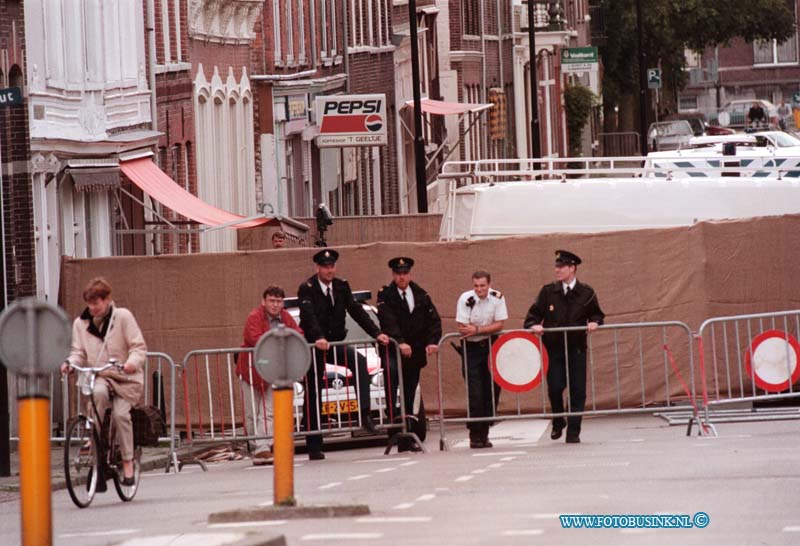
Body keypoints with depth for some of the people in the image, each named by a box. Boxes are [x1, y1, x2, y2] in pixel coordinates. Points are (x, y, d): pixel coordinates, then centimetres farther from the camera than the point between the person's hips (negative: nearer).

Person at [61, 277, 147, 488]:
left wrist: (133, 361, -27)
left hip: (125, 378, -2)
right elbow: (79, 352, 8)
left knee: (120, 413, -23)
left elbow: (139, 347, -6)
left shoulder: (123, 317, -4)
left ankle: (128, 462, -9)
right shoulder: (80, 324, 6)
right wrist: (70, 362, -15)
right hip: (98, 377, 2)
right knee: (98, 393, -35)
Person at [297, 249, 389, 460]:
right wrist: (319, 338, -41)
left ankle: (364, 414, -28)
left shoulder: (342, 287, 6)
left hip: (335, 343, 4)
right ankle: (314, 447, 4)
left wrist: (376, 333, -9)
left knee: (360, 362, -25)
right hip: (313, 347, -4)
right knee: (313, 395, 0)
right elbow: (309, 316, -24)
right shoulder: (307, 289, -10)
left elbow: (356, 311, 3)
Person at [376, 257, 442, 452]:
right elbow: (388, 321, -18)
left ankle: (407, 440, 8)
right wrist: (400, 342, -31)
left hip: (415, 353, 4)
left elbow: (433, 319, 6)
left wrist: (433, 341, -10)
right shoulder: (385, 295, -4)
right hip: (393, 353, -4)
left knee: (410, 395, 6)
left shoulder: (421, 295, 10)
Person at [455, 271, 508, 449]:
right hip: (471, 348, -3)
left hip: (490, 346, 3)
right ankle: (475, 436, -2)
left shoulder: (497, 298, -8)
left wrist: (476, 329, -21)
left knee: (492, 390, 2)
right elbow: (462, 329, -17)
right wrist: (488, 329, -15)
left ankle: (484, 433, 12)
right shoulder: (466, 299, -16)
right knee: (475, 394, -8)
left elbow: (499, 325, -10)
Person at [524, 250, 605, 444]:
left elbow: (597, 315, 12)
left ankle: (573, 432, 5)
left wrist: (594, 322, -10)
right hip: (553, 348, 0)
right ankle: (558, 423, 20)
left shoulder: (586, 293, 3)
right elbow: (534, 314, 7)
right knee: (555, 388, -6)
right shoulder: (548, 291, 5)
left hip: (576, 348, 0)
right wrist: (534, 325, -13)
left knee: (577, 390, -1)